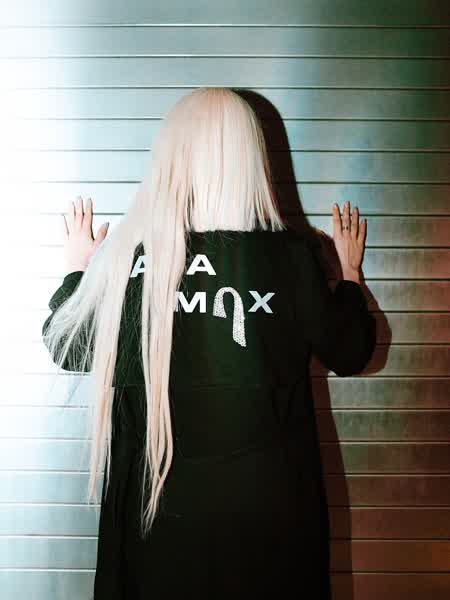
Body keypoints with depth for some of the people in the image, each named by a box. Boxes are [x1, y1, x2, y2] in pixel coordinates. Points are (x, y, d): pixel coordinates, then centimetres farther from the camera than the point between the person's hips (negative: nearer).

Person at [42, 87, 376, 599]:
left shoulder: (126, 252, -14)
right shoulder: (291, 254, -15)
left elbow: (69, 349, 1)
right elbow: (348, 354, -1)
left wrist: (77, 267, 17)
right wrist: (349, 272, 14)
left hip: (158, 498, 1)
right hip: (269, 497, 0)